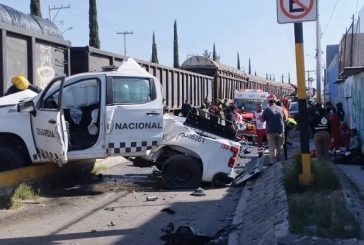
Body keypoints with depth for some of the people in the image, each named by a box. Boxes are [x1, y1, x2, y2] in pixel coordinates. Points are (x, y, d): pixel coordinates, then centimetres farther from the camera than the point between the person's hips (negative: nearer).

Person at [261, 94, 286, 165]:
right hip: (280, 131, 3)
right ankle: (279, 159, 23)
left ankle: (272, 161, -2)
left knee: (272, 147, 1)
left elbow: (262, 120, -6)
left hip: (271, 131, -3)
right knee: (280, 146, 14)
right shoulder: (280, 109, 0)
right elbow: (284, 118, 11)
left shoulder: (267, 110, -11)